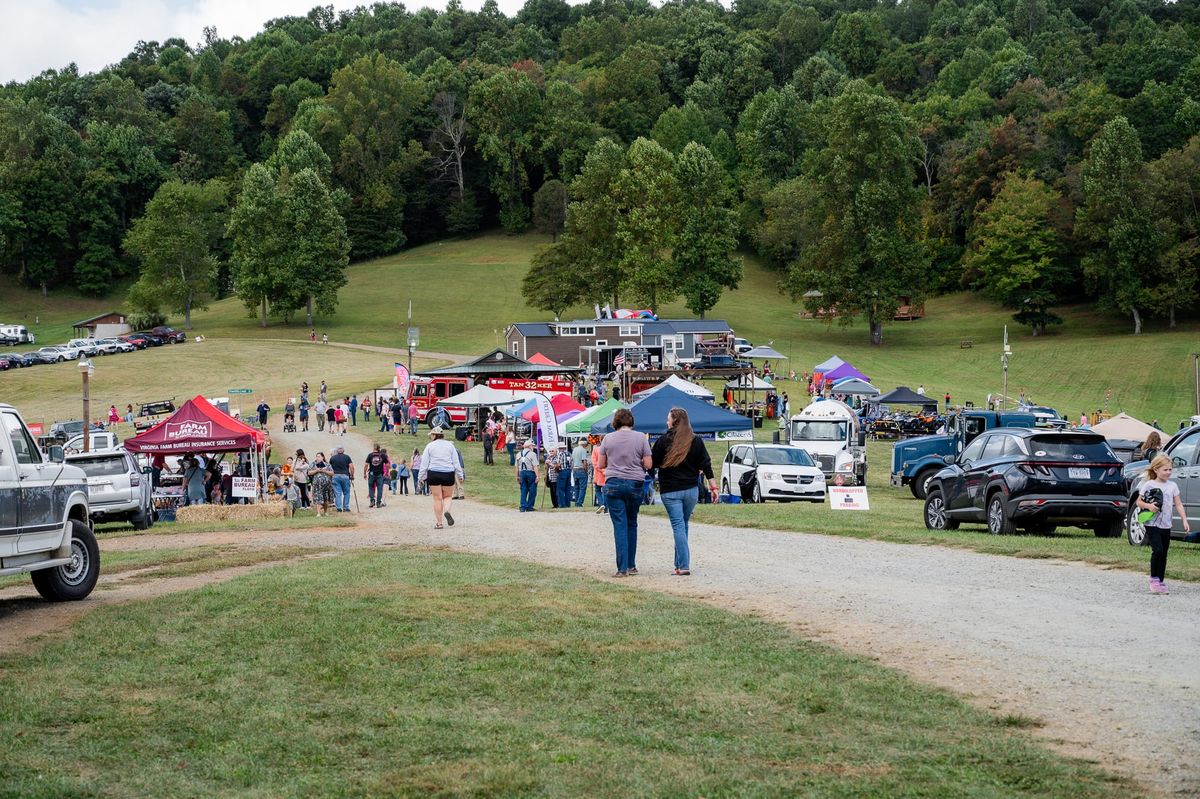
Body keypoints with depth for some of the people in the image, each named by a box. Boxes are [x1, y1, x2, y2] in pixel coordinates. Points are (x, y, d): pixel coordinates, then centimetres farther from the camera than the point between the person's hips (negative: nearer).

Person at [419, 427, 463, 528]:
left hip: (433, 474, -1)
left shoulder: (430, 446, 2)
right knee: (448, 496, 14)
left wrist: (422, 477, 6)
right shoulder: (450, 445, 7)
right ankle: (447, 510, -17)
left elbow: (424, 463, 1)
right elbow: (456, 462, 7)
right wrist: (460, 475, 13)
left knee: (437, 498, 3)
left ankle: (438, 523, 3)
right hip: (448, 474, 1)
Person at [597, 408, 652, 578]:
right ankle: (631, 565, 18)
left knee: (620, 525, -1)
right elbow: (648, 464, -2)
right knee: (632, 524, 14)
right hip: (635, 483, 1)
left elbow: (601, 464, 5)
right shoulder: (640, 438, -2)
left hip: (613, 484, -1)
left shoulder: (608, 438, 0)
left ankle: (622, 568, -7)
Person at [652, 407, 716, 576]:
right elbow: (706, 465, 1)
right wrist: (713, 487, 4)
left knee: (678, 526, -4)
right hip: (691, 489, 3)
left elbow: (652, 463, -3)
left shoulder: (664, 441, -8)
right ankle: (680, 563, 21)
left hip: (670, 491, -3)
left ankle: (683, 566, -13)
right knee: (683, 525, 16)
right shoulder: (696, 441, 2)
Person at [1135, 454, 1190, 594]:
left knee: (1163, 554, 8)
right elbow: (1139, 502, 0)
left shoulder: (1172, 485, 7)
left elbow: (1178, 504, 9)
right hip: (1152, 524, -5)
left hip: (1166, 526, 5)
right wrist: (1148, 506, -19)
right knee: (1158, 550, -18)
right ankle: (1154, 579, -6)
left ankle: (1161, 582, 17)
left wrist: (1184, 520, 0)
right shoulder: (1148, 485, -4)